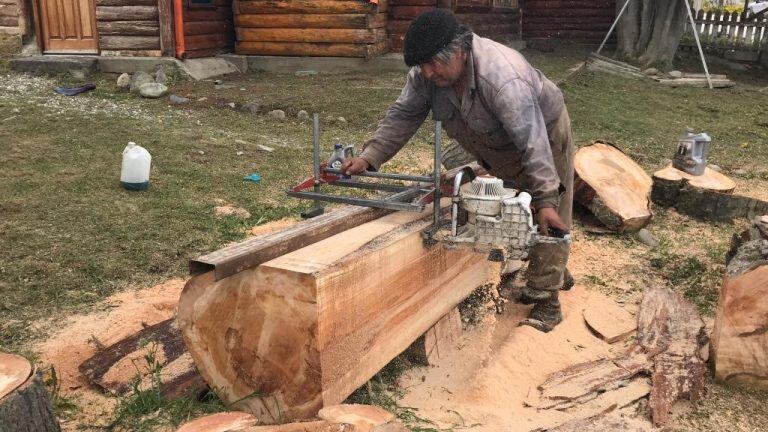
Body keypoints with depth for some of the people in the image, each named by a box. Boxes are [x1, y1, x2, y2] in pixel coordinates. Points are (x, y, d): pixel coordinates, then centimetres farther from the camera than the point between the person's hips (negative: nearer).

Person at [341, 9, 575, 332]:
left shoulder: (503, 76, -43)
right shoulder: (426, 73, -23)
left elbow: (533, 143, -44)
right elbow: (402, 117, -16)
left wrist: (546, 200, -45)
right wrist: (368, 158, -26)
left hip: (544, 134, -7)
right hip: (499, 148, 7)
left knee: (547, 223, -5)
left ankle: (546, 303, 2)